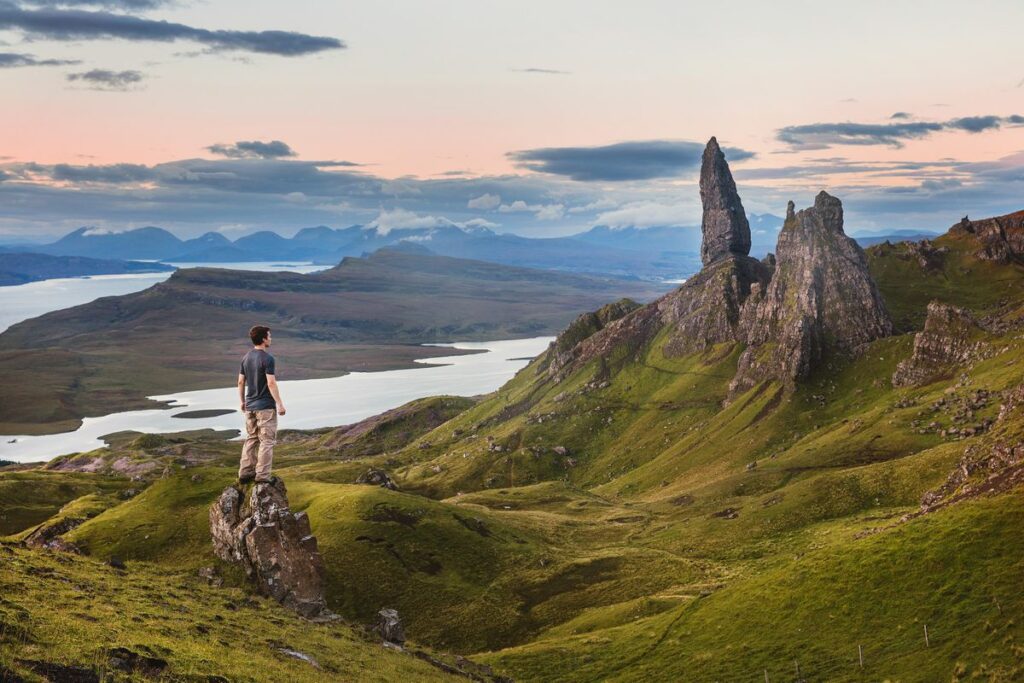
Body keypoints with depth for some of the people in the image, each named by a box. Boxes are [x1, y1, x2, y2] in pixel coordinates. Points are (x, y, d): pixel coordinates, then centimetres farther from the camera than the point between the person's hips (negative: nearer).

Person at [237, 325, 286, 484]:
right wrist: (279, 404, -14)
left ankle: (245, 473, 14)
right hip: (265, 406, -7)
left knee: (251, 438, 14)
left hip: (250, 405, 7)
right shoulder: (267, 359, -15)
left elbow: (241, 382, 11)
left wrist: (242, 402, 20)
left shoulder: (246, 358, 7)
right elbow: (271, 383, -19)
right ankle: (262, 476, -4)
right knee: (267, 441, -2)